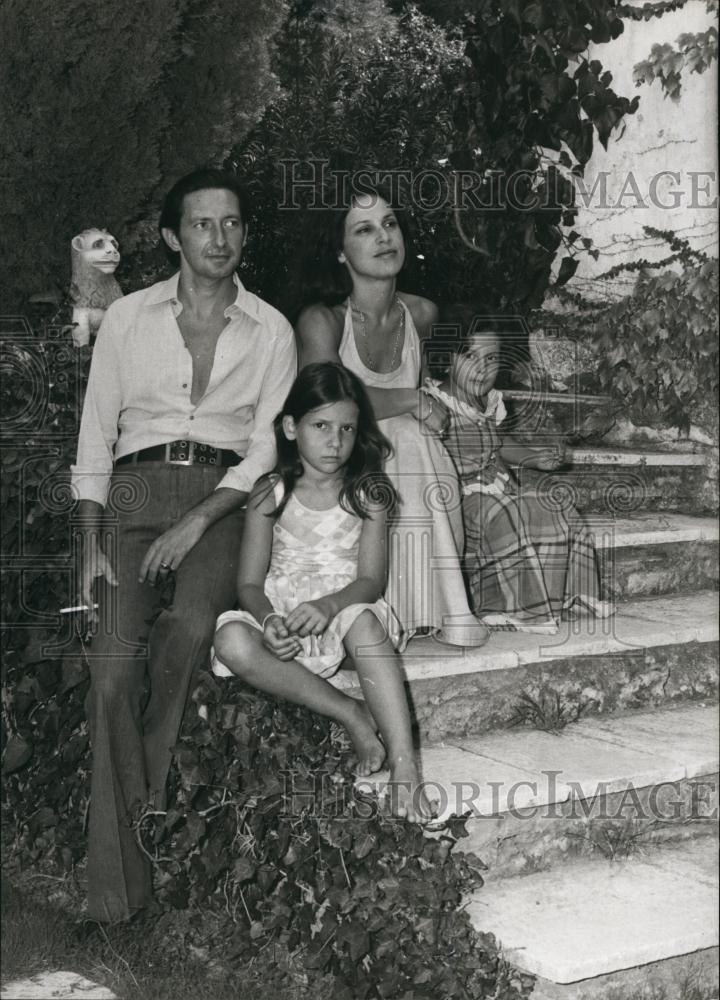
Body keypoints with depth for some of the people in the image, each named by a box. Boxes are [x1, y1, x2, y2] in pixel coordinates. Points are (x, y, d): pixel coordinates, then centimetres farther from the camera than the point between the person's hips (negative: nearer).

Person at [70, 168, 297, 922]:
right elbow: (95, 436, 9)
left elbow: (267, 448, 3)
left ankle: (144, 794, -9)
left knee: (193, 625, -32)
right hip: (135, 494, 0)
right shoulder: (128, 318, 10)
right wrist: (91, 549, 0)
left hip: (223, 499, 0)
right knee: (114, 663, -21)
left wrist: (197, 523, -11)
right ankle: (115, 874, -17)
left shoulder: (270, 330, 9)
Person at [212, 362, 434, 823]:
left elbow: (371, 580, -7)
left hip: (344, 608, -1)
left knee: (364, 621, -38)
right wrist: (269, 621, -23)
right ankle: (352, 714, -24)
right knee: (232, 641, -31)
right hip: (282, 617, 1)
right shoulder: (270, 496, 2)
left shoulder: (366, 494, 1)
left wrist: (327, 605, -28)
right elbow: (250, 583, 0)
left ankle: (405, 767, -42)